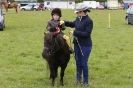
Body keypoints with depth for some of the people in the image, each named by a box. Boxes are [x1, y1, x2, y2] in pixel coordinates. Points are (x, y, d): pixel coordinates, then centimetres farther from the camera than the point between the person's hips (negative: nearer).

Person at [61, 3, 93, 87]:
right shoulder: (78, 19, 2)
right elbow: (73, 24, 23)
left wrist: (75, 32, -23)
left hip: (85, 45, -7)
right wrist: (64, 22, 10)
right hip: (77, 44, 7)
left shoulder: (89, 21, -19)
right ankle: (79, 79, 34)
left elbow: (87, 34, -25)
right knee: (78, 62, 18)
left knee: (84, 63, 1)